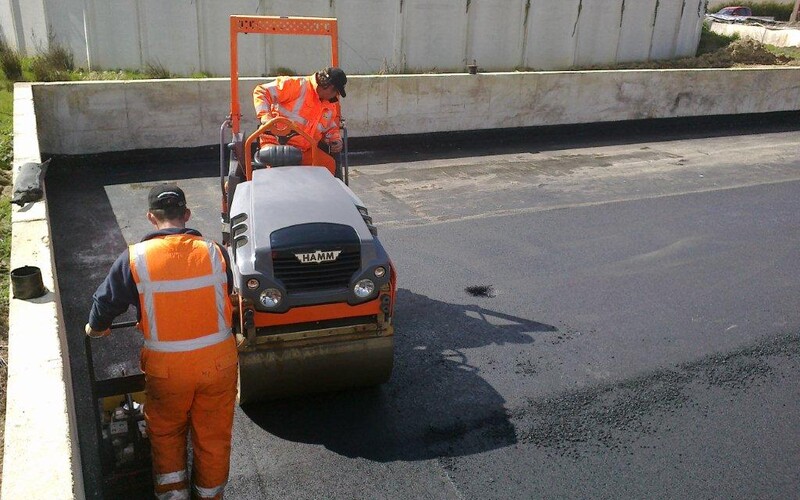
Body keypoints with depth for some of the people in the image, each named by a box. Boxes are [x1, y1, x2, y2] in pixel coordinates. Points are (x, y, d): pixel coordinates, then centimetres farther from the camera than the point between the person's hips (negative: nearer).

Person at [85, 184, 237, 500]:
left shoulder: (135, 259, -12)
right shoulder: (215, 253, -7)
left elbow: (106, 301, 1)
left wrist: (95, 327, 24)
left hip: (166, 367, -1)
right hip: (218, 362, 1)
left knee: (165, 431, 26)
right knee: (213, 435, 19)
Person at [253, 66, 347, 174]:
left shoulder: (330, 107, 13)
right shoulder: (297, 85, -10)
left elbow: (331, 128, 29)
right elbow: (261, 91, -11)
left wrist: (336, 140, 6)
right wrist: (265, 116, -27)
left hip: (304, 150, 6)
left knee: (329, 164, -12)